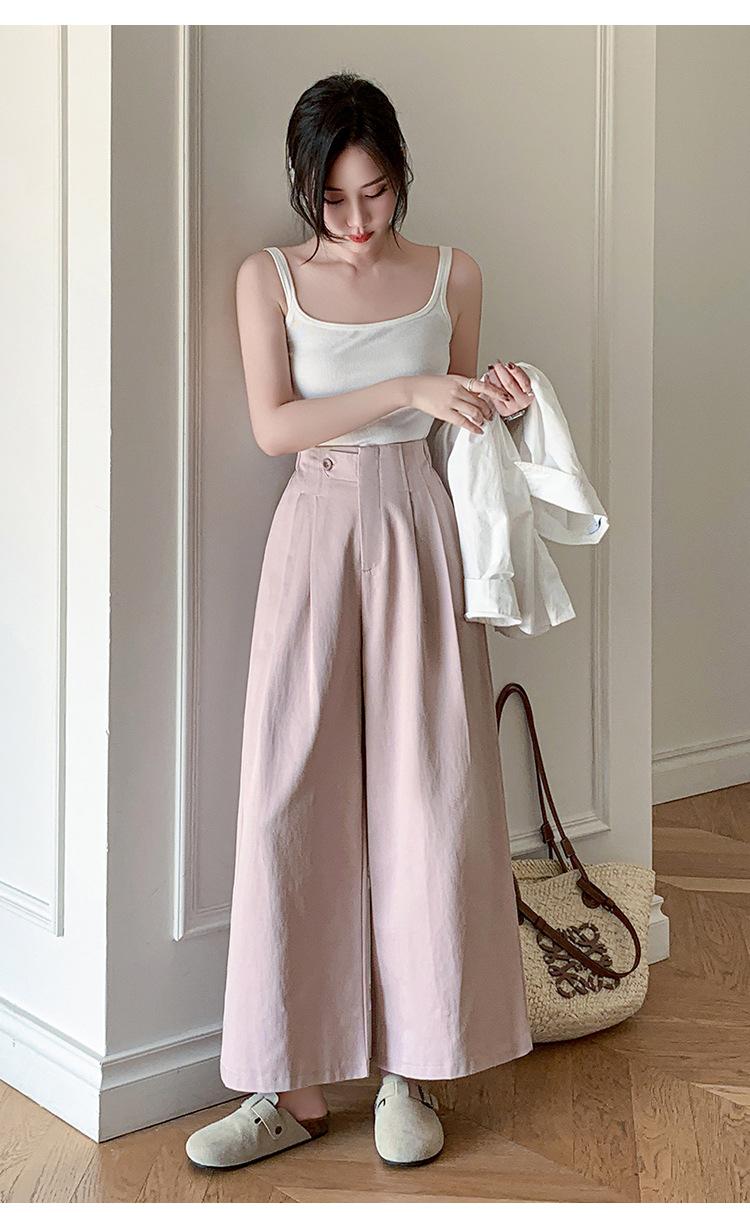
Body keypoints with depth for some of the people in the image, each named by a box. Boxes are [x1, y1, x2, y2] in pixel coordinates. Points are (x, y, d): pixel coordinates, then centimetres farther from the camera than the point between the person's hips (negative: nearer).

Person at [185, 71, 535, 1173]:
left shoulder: (451, 275, 8)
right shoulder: (269, 278, 3)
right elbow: (274, 425, -8)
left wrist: (496, 402, -5)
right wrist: (407, 392, -17)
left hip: (420, 534, 1)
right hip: (317, 534, -1)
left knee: (428, 792, 0)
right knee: (295, 799, -3)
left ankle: (411, 1070, 15)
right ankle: (294, 1087, 7)